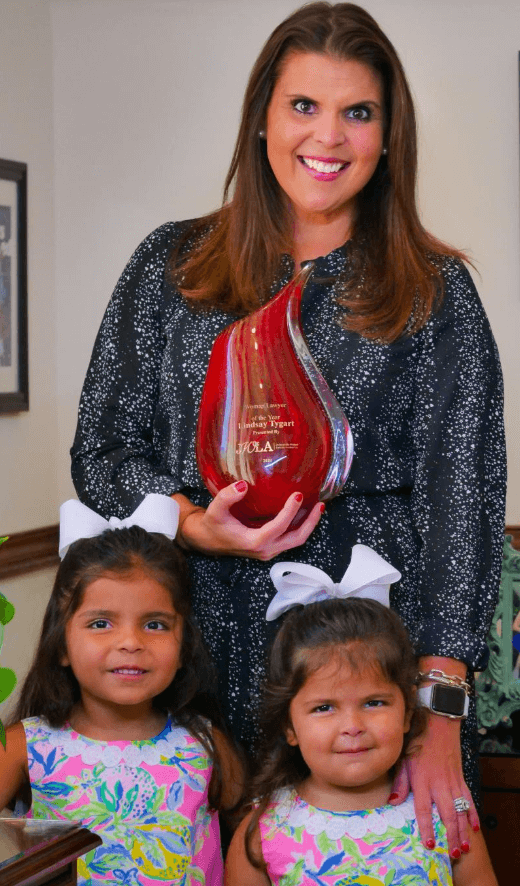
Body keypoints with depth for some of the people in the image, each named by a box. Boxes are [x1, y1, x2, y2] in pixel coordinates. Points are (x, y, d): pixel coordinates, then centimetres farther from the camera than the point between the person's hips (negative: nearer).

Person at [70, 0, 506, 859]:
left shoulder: (436, 291, 3)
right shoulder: (171, 266, 9)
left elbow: (463, 497, -4)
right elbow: (102, 450, 11)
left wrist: (439, 713, -13)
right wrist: (194, 523, -11)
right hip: (205, 650, 1)